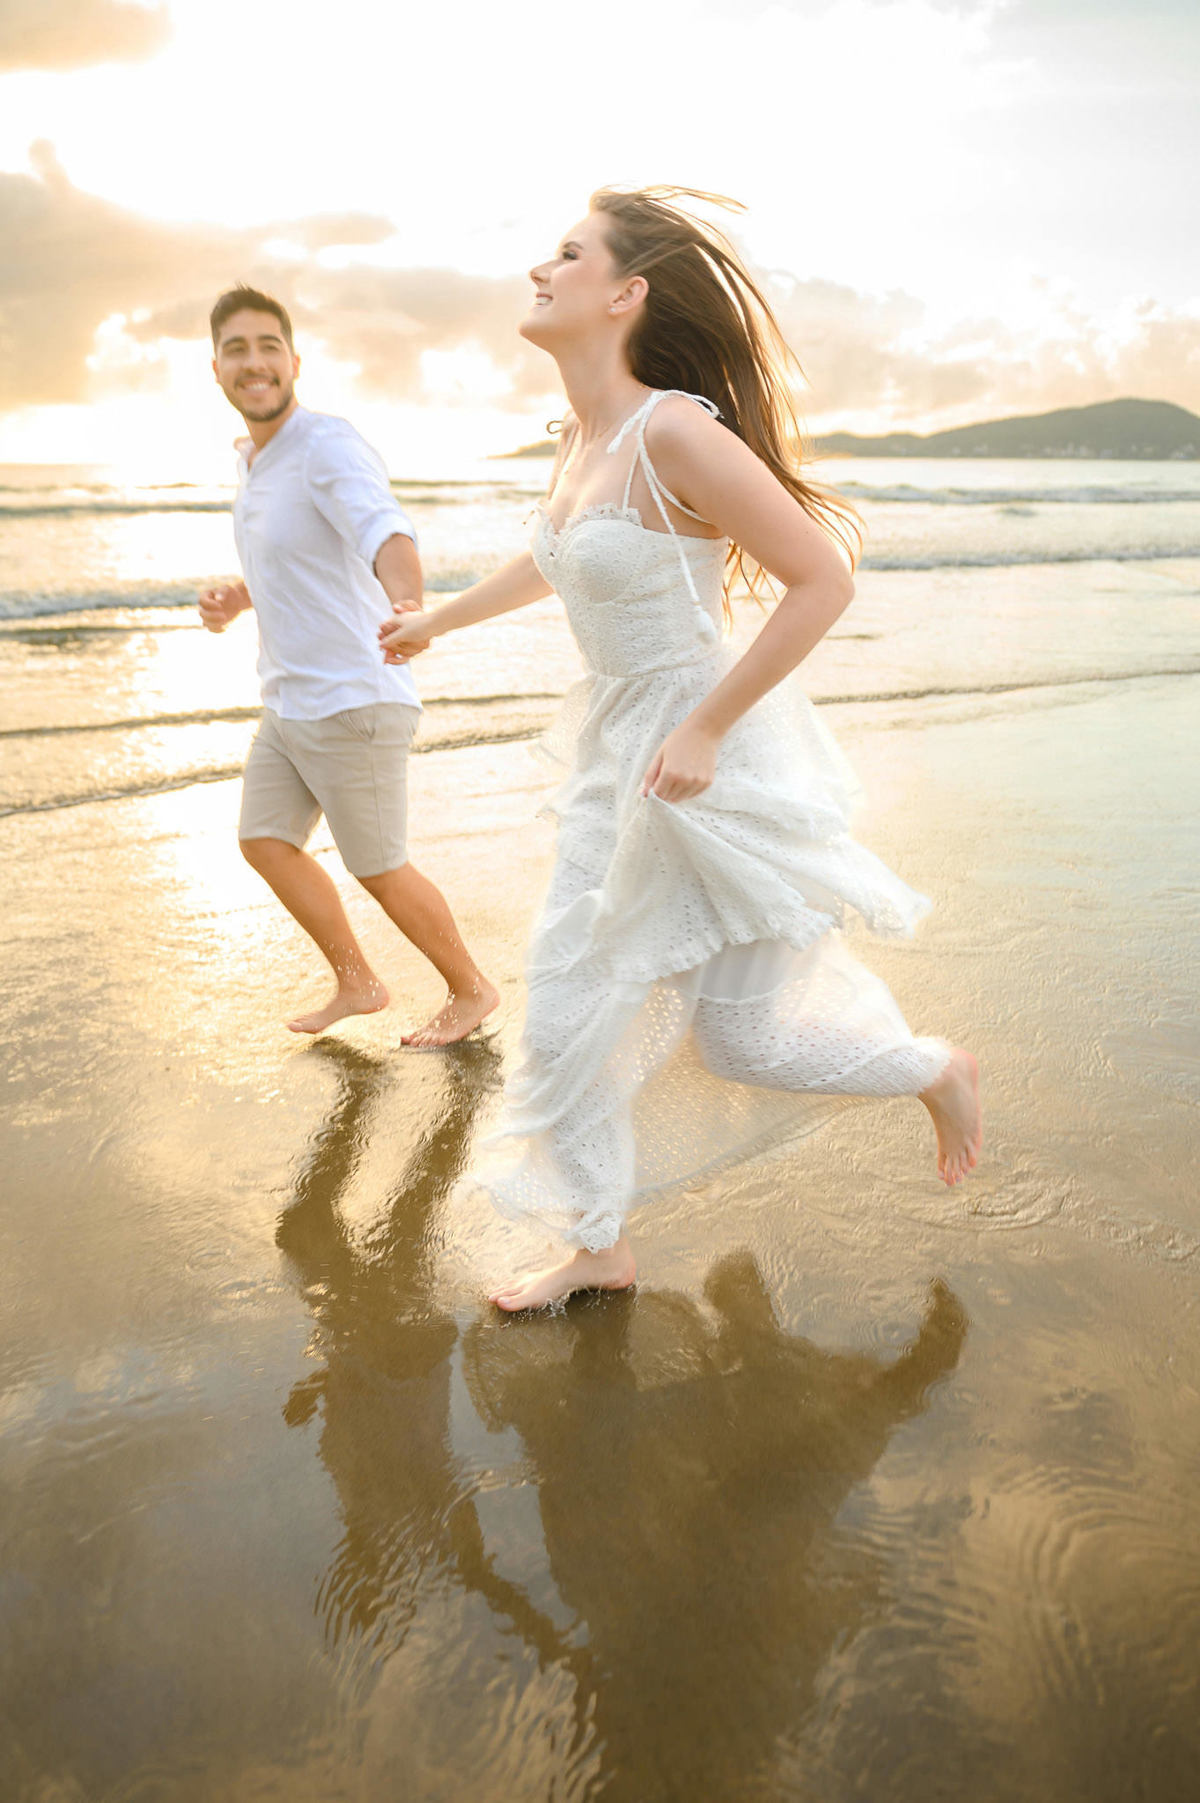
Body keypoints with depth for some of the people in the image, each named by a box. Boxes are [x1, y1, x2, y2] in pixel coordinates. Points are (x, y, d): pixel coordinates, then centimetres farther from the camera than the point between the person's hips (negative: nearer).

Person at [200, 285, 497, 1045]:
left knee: (379, 870, 3)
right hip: (292, 699, 9)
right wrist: (239, 598, 9)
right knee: (266, 844, 13)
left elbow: (387, 535, -40)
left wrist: (409, 605, -61)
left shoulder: (329, 446, -19)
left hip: (353, 703, -9)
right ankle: (358, 983, 28)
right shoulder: (259, 461, 11)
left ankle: (471, 989, 25)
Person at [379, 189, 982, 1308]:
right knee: (570, 1004, 11)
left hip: (717, 765, -8)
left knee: (739, 1038, 3)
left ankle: (939, 1072, 33)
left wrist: (704, 728, -21)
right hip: (621, 760, 8)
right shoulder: (580, 440, 6)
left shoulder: (674, 430, -20)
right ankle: (598, 1249, 29)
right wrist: (439, 620, 38)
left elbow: (823, 579, -22)